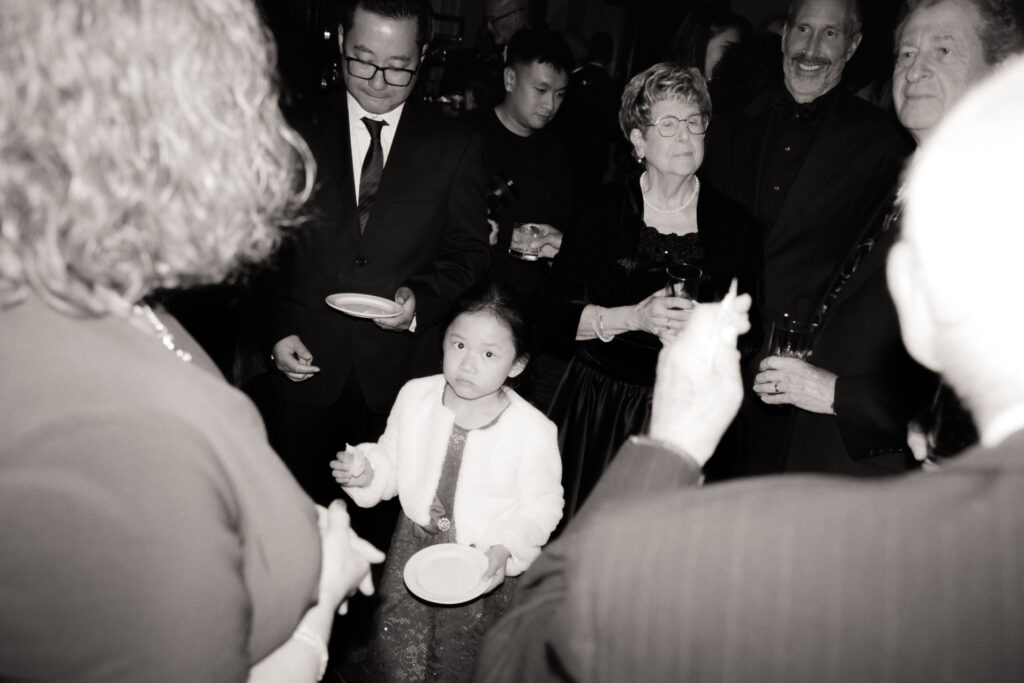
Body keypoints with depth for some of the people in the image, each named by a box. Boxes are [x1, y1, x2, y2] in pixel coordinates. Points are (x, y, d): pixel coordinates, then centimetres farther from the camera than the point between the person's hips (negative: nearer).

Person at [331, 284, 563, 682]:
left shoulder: (533, 431, -21)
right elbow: (393, 463, 4)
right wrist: (366, 473, -16)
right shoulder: (415, 397, -9)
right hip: (414, 544, 3)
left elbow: (542, 507, -10)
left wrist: (506, 548, -23)